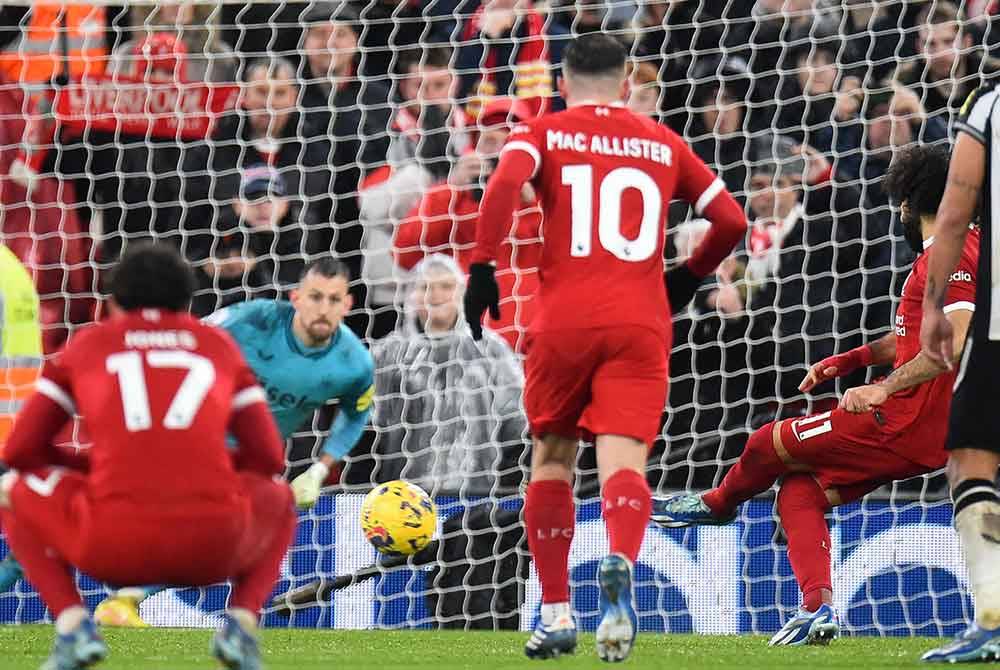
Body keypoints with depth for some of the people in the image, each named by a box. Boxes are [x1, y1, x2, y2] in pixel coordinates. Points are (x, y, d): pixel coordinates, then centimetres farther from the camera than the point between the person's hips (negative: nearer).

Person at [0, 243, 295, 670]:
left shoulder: (87, 345, 18)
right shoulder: (220, 345, 21)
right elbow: (269, 457, 20)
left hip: (115, 547, -1)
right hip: (215, 548, 1)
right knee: (278, 500, 36)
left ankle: (73, 624, 4)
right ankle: (242, 623, 7)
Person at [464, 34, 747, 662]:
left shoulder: (544, 132, 10)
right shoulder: (663, 143, 17)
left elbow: (505, 184, -12)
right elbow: (732, 221, 17)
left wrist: (482, 267, -9)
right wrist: (690, 276, 33)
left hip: (562, 322, 0)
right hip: (641, 325, 0)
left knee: (552, 459, 17)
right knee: (623, 460, -10)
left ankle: (556, 613, 15)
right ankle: (621, 563, -41)